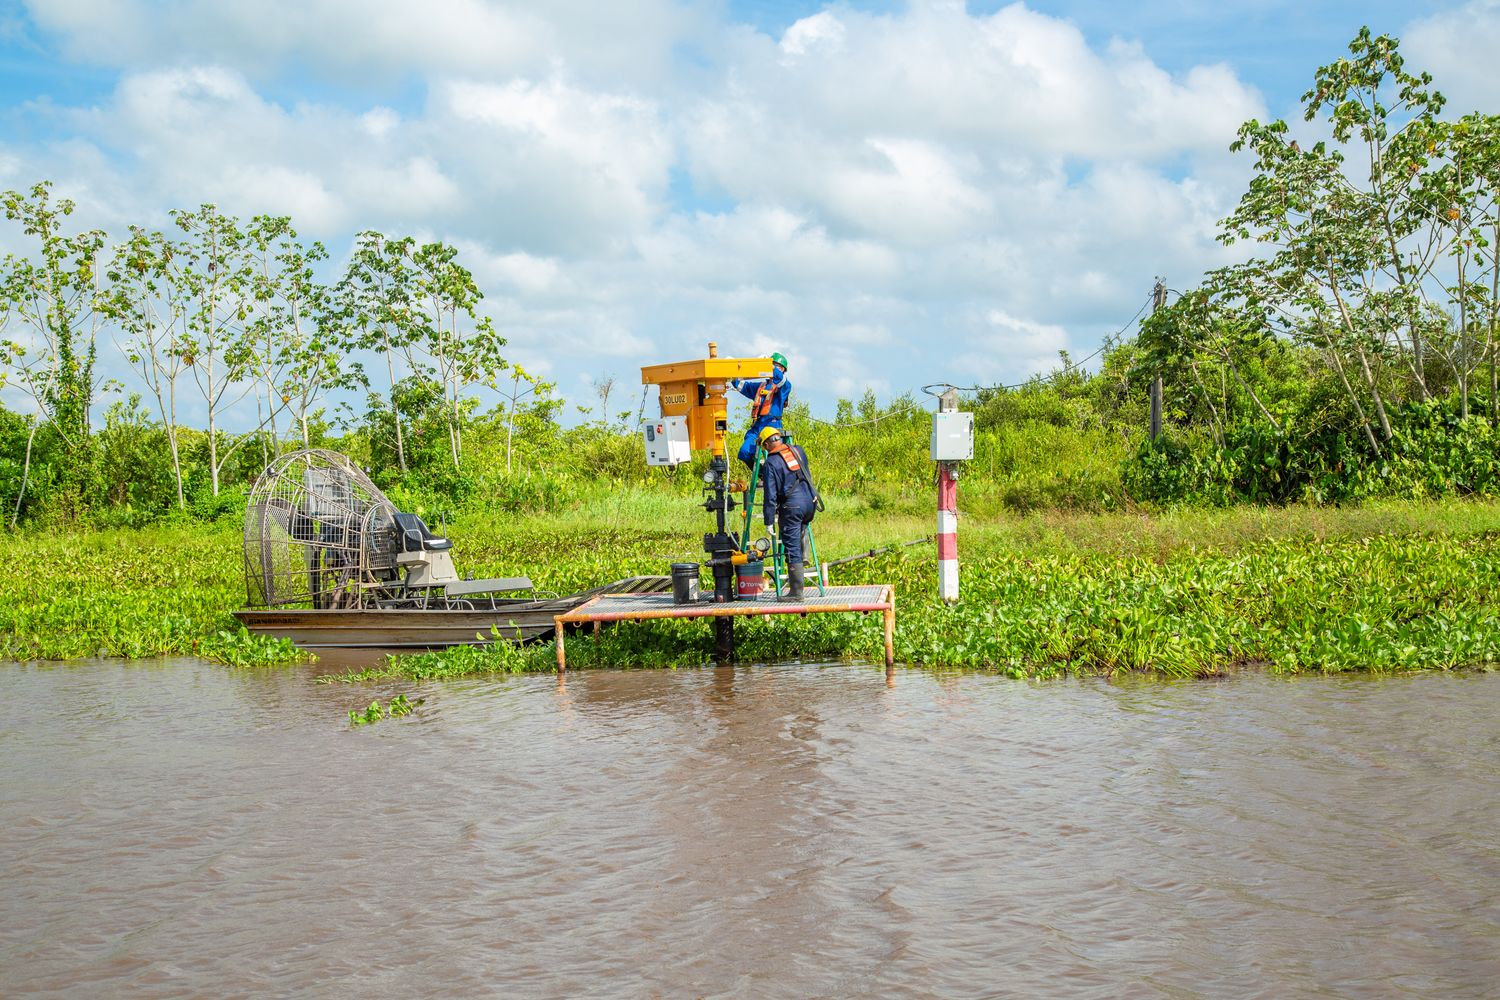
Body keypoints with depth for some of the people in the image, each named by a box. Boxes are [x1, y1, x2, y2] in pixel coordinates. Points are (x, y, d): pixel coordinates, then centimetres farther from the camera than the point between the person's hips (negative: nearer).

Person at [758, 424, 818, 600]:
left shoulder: (771, 463, -5)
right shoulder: (798, 451, 11)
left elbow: (770, 495, -8)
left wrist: (769, 522, -3)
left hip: (791, 506, -6)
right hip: (810, 502, 6)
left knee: (792, 550, -2)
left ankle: (796, 592, -2)